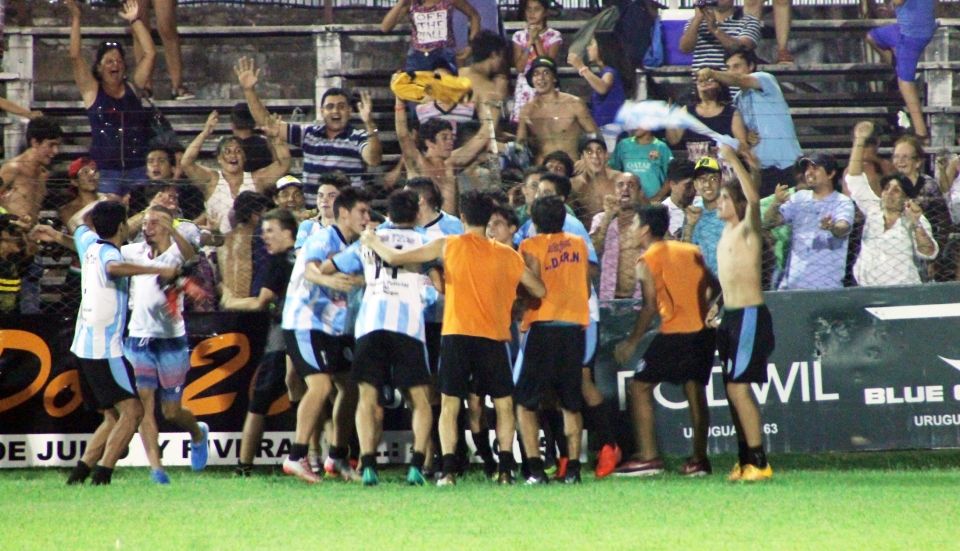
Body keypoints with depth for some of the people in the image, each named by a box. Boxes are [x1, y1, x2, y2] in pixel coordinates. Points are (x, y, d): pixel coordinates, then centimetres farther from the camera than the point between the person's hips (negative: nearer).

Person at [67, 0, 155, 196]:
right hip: (106, 171, -2)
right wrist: (75, 18, -6)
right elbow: (75, 56, -2)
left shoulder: (133, 88, 12)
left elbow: (150, 54, 9)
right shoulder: (92, 91, 6)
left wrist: (135, 21, 8)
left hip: (138, 169, 2)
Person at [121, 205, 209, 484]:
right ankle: (155, 467, -10)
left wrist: (171, 229, -50)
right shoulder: (135, 252, 6)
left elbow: (189, 254, -31)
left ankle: (198, 433, 37)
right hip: (138, 338, 4)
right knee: (143, 403, -9)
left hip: (171, 340, -4)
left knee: (171, 411, 4)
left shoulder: (175, 253, -8)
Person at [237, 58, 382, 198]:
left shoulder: (358, 138, 1)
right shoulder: (309, 134, 14)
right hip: (312, 211, 3)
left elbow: (373, 160, -19)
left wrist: (369, 124, -32)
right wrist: (249, 90, 7)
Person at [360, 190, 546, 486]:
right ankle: (505, 469, 1)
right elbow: (540, 290, 15)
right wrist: (534, 268, 35)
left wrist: (373, 241, 21)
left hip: (457, 334, -1)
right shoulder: (507, 255, 6)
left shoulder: (449, 246, 2)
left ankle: (448, 469, -7)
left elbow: (395, 258, 2)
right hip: (494, 336, 1)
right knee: (504, 404, 10)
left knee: (450, 403, 5)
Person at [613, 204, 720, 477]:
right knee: (695, 391, 12)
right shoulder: (691, 251, 15)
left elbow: (650, 306, -10)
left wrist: (632, 342, -5)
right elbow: (714, 287, 14)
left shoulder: (648, 260, -3)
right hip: (704, 330, 7)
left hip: (676, 331, -7)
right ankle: (699, 459, 7)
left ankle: (648, 457, -6)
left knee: (640, 387, 2)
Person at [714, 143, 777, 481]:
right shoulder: (727, 232, 17)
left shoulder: (747, 230, -8)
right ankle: (745, 459, 14)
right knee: (734, 390, 9)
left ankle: (759, 462, -13)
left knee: (738, 387, -14)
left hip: (750, 314, -9)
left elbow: (753, 197, -28)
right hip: (731, 315, 9)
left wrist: (733, 159, -26)